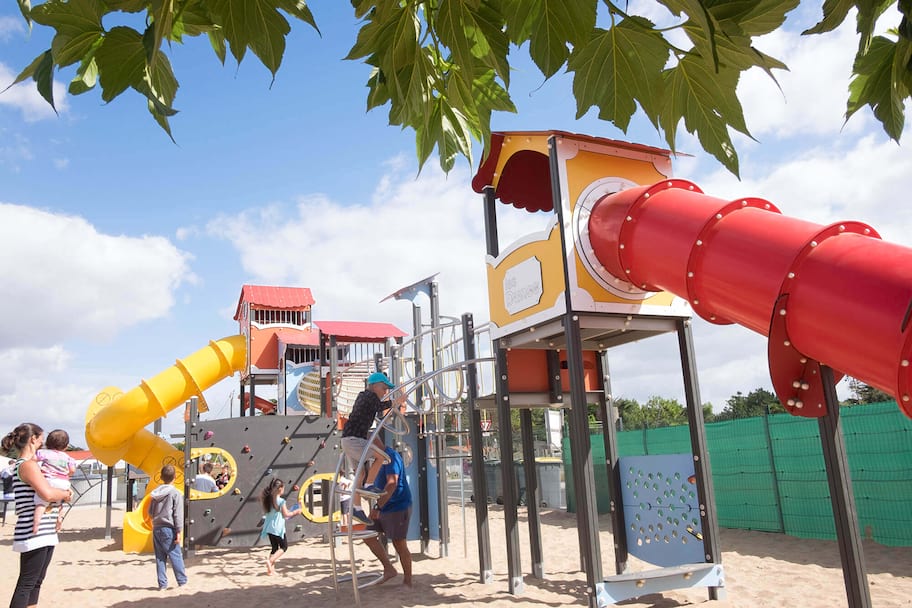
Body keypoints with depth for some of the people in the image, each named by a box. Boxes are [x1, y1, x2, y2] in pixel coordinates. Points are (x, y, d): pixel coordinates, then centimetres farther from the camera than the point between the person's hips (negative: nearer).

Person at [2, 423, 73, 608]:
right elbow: (48, 494, -27)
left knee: (36, 581, 14)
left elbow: (47, 492, 21)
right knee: (27, 583, -5)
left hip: (45, 534, 10)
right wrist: (65, 494, -8)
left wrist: (63, 493, 3)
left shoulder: (31, 464, 17)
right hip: (34, 535, -10)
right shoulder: (28, 465, -13)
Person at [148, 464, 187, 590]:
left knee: (160, 557, 10)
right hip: (168, 529, -6)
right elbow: (178, 514, -11)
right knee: (176, 555, 0)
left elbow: (150, 512, 13)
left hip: (156, 528, 6)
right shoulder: (176, 493, -9)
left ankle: (162, 584, 13)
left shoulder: (155, 493, 7)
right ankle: (182, 582, 3)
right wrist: (178, 531, -10)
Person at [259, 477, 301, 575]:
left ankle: (271, 569, 13)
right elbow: (286, 514, -11)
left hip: (269, 528, 7)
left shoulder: (269, 499, 4)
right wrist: (295, 512, 5)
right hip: (278, 528, -7)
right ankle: (270, 561, -11)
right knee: (284, 547, 8)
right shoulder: (281, 501, -16)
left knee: (275, 548, 16)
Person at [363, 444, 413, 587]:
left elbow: (392, 484, -31)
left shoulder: (391, 456, -20)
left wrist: (378, 506, -35)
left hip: (398, 507, -10)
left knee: (399, 543, 0)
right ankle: (389, 569, 13)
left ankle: (407, 581, 14)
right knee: (368, 535, 6)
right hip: (384, 508, 10)